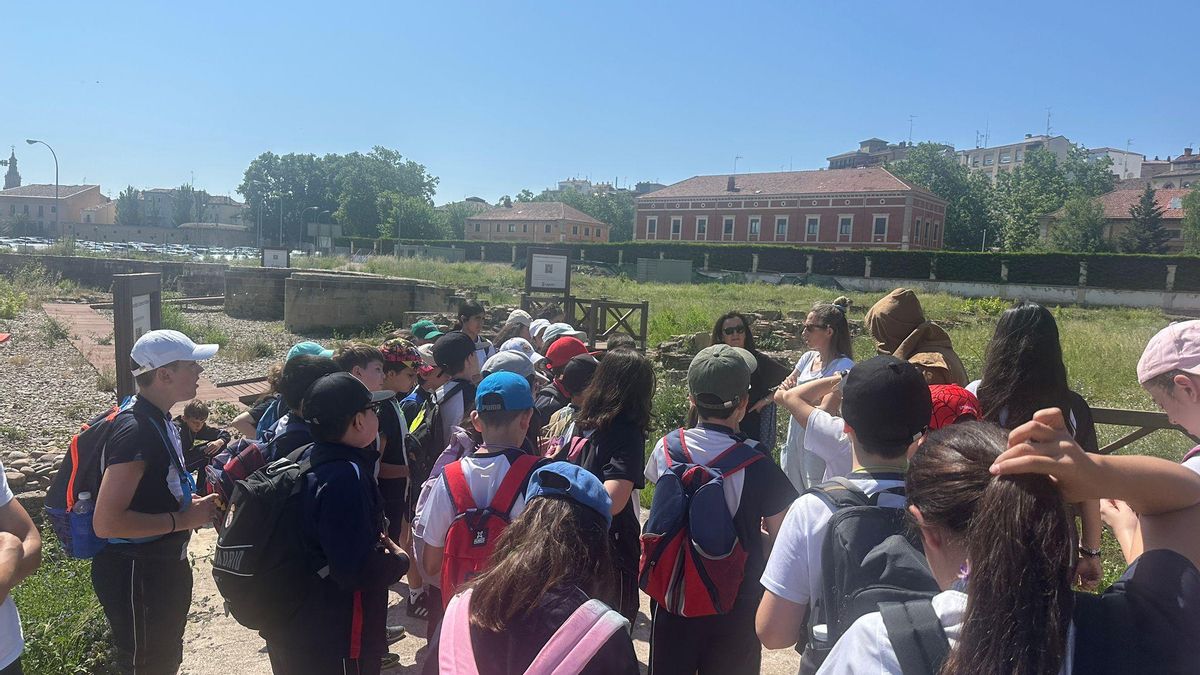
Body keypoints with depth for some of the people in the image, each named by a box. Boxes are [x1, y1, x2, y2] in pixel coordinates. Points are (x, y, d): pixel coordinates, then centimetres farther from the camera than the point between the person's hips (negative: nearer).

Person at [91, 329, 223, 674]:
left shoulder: (159, 421, 5)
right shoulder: (135, 431, -25)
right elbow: (105, 522, -30)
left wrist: (190, 502, 3)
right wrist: (184, 520, -24)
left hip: (165, 566, 10)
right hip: (135, 576, -9)